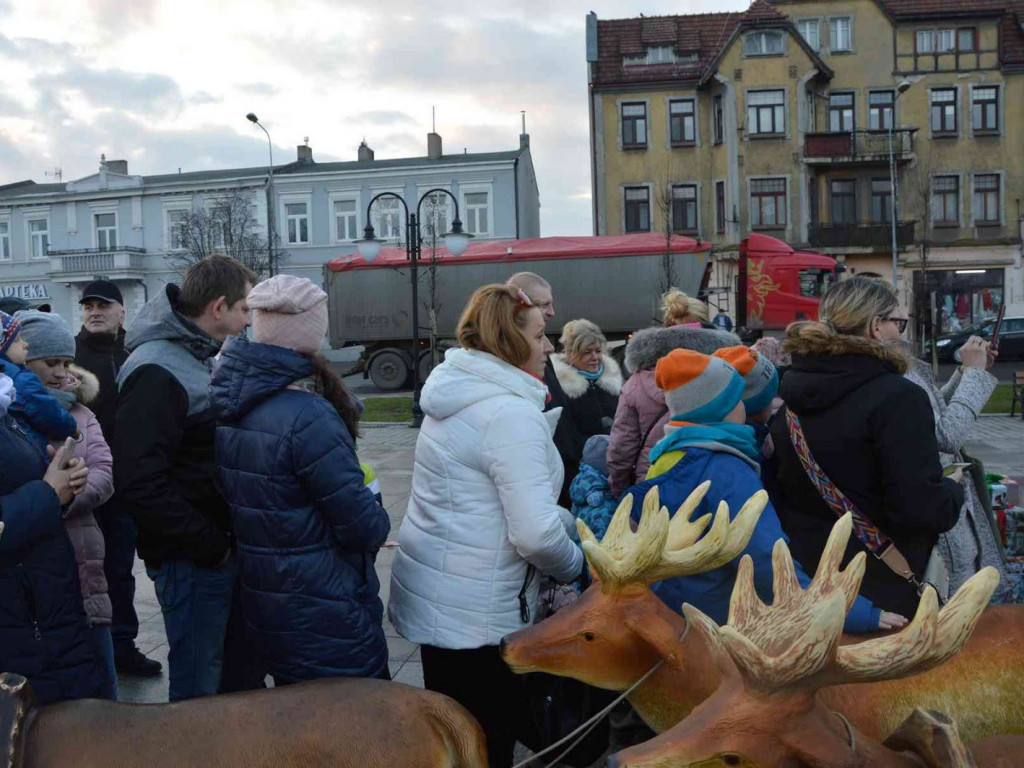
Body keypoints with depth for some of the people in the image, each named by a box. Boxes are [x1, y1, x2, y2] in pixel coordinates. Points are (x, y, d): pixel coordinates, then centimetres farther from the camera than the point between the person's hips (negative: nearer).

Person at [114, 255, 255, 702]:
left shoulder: (201, 357, 12)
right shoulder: (157, 372, -19)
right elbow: (138, 483, -27)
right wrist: (210, 545, -20)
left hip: (221, 545, 9)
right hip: (190, 560, -9)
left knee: (234, 670, 21)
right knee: (199, 685, 3)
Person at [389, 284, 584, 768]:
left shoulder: (458, 393, 9)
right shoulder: (510, 412, -21)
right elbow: (537, 534, -27)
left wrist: (567, 523, 18)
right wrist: (577, 564, -6)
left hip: (435, 594, 9)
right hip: (475, 612, -9)